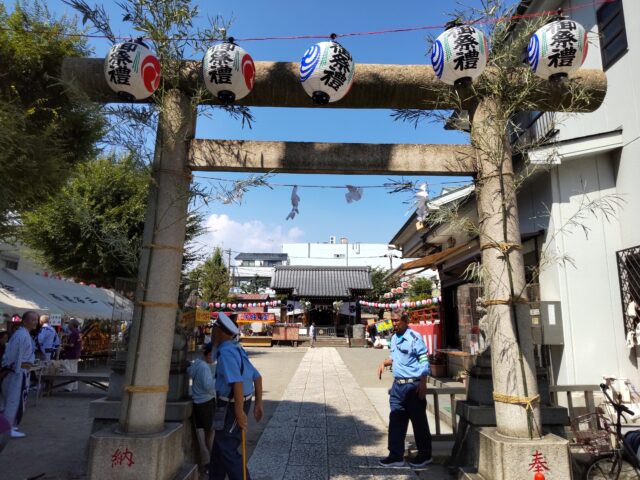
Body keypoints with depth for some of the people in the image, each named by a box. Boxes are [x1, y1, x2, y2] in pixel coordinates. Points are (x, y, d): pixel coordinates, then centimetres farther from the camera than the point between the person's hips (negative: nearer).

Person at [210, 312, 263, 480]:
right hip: (236, 404, 9)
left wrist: (239, 412, -28)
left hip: (232, 407, -9)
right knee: (219, 445, 19)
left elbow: (237, 382, -29)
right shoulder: (237, 350, 9)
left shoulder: (225, 352, -20)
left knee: (227, 450, -2)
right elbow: (257, 377, 11)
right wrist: (258, 404, 12)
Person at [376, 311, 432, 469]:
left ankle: (424, 455, 24)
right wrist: (385, 362, 3)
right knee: (396, 421, 9)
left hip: (413, 385, -7)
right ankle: (396, 456, 19)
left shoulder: (414, 338, -14)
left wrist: (423, 383, -18)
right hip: (397, 385, 7)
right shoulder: (394, 338, 10)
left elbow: (424, 361, -13)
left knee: (419, 421, 7)